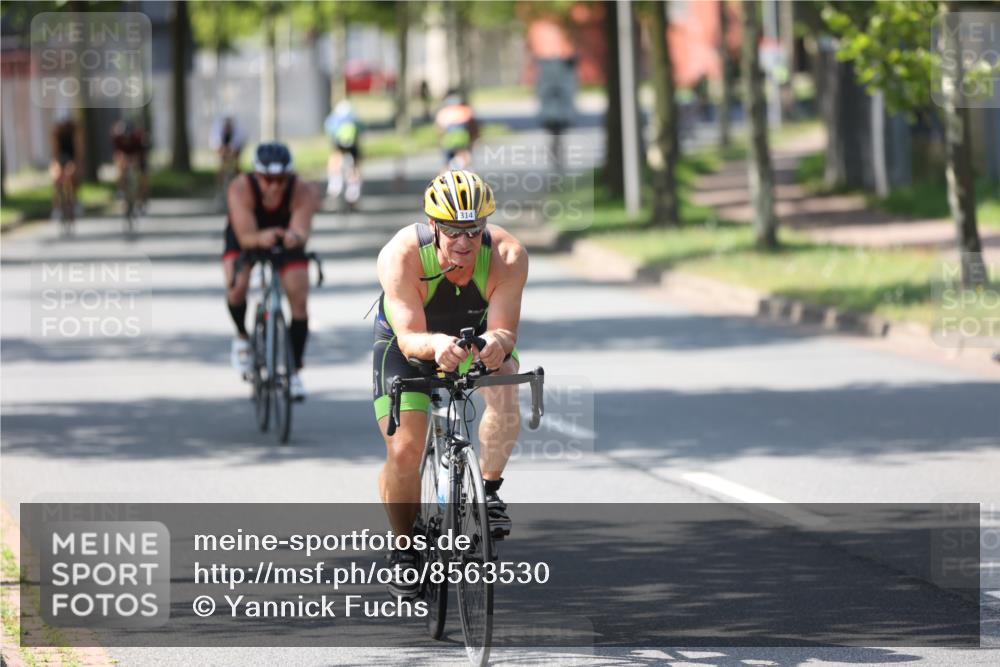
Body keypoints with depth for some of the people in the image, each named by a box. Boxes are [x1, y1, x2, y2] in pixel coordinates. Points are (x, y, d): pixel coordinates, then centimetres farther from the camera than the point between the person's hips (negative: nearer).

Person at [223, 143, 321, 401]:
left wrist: (295, 237, -70)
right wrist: (261, 238, -64)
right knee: (237, 287, -25)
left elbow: (302, 231, -47)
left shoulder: (302, 192, -34)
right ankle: (242, 337, 7)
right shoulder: (241, 189, -35)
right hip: (246, 238, -1)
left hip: (287, 241, 1)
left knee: (299, 299, -12)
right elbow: (245, 237, -41)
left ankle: (295, 370, 4)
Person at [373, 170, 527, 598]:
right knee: (404, 450, -15)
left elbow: (503, 329, -35)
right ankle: (405, 547, 9)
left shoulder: (507, 256, -31)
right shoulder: (401, 256, -35)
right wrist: (435, 345, -62)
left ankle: (489, 490, -10)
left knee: (504, 386, -32)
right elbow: (409, 338, -40)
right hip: (408, 341, -1)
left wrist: (497, 343, -59)